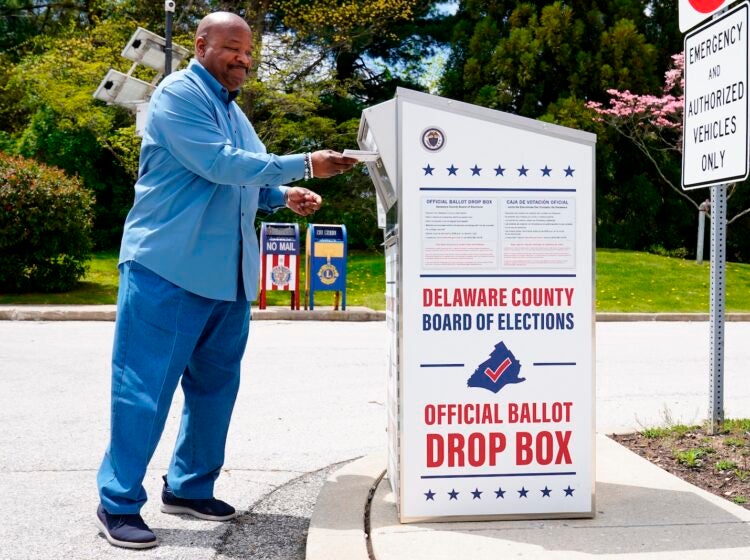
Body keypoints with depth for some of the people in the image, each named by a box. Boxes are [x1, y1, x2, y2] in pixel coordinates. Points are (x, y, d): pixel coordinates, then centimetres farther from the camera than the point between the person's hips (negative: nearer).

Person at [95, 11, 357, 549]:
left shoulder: (233, 110, 20)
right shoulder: (178, 94, -8)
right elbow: (219, 164, -19)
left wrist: (283, 195, 7)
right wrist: (304, 165, -18)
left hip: (229, 274, 9)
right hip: (169, 268, -9)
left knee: (215, 385, 12)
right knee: (145, 388, -4)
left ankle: (189, 487, 25)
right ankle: (119, 503, 6)